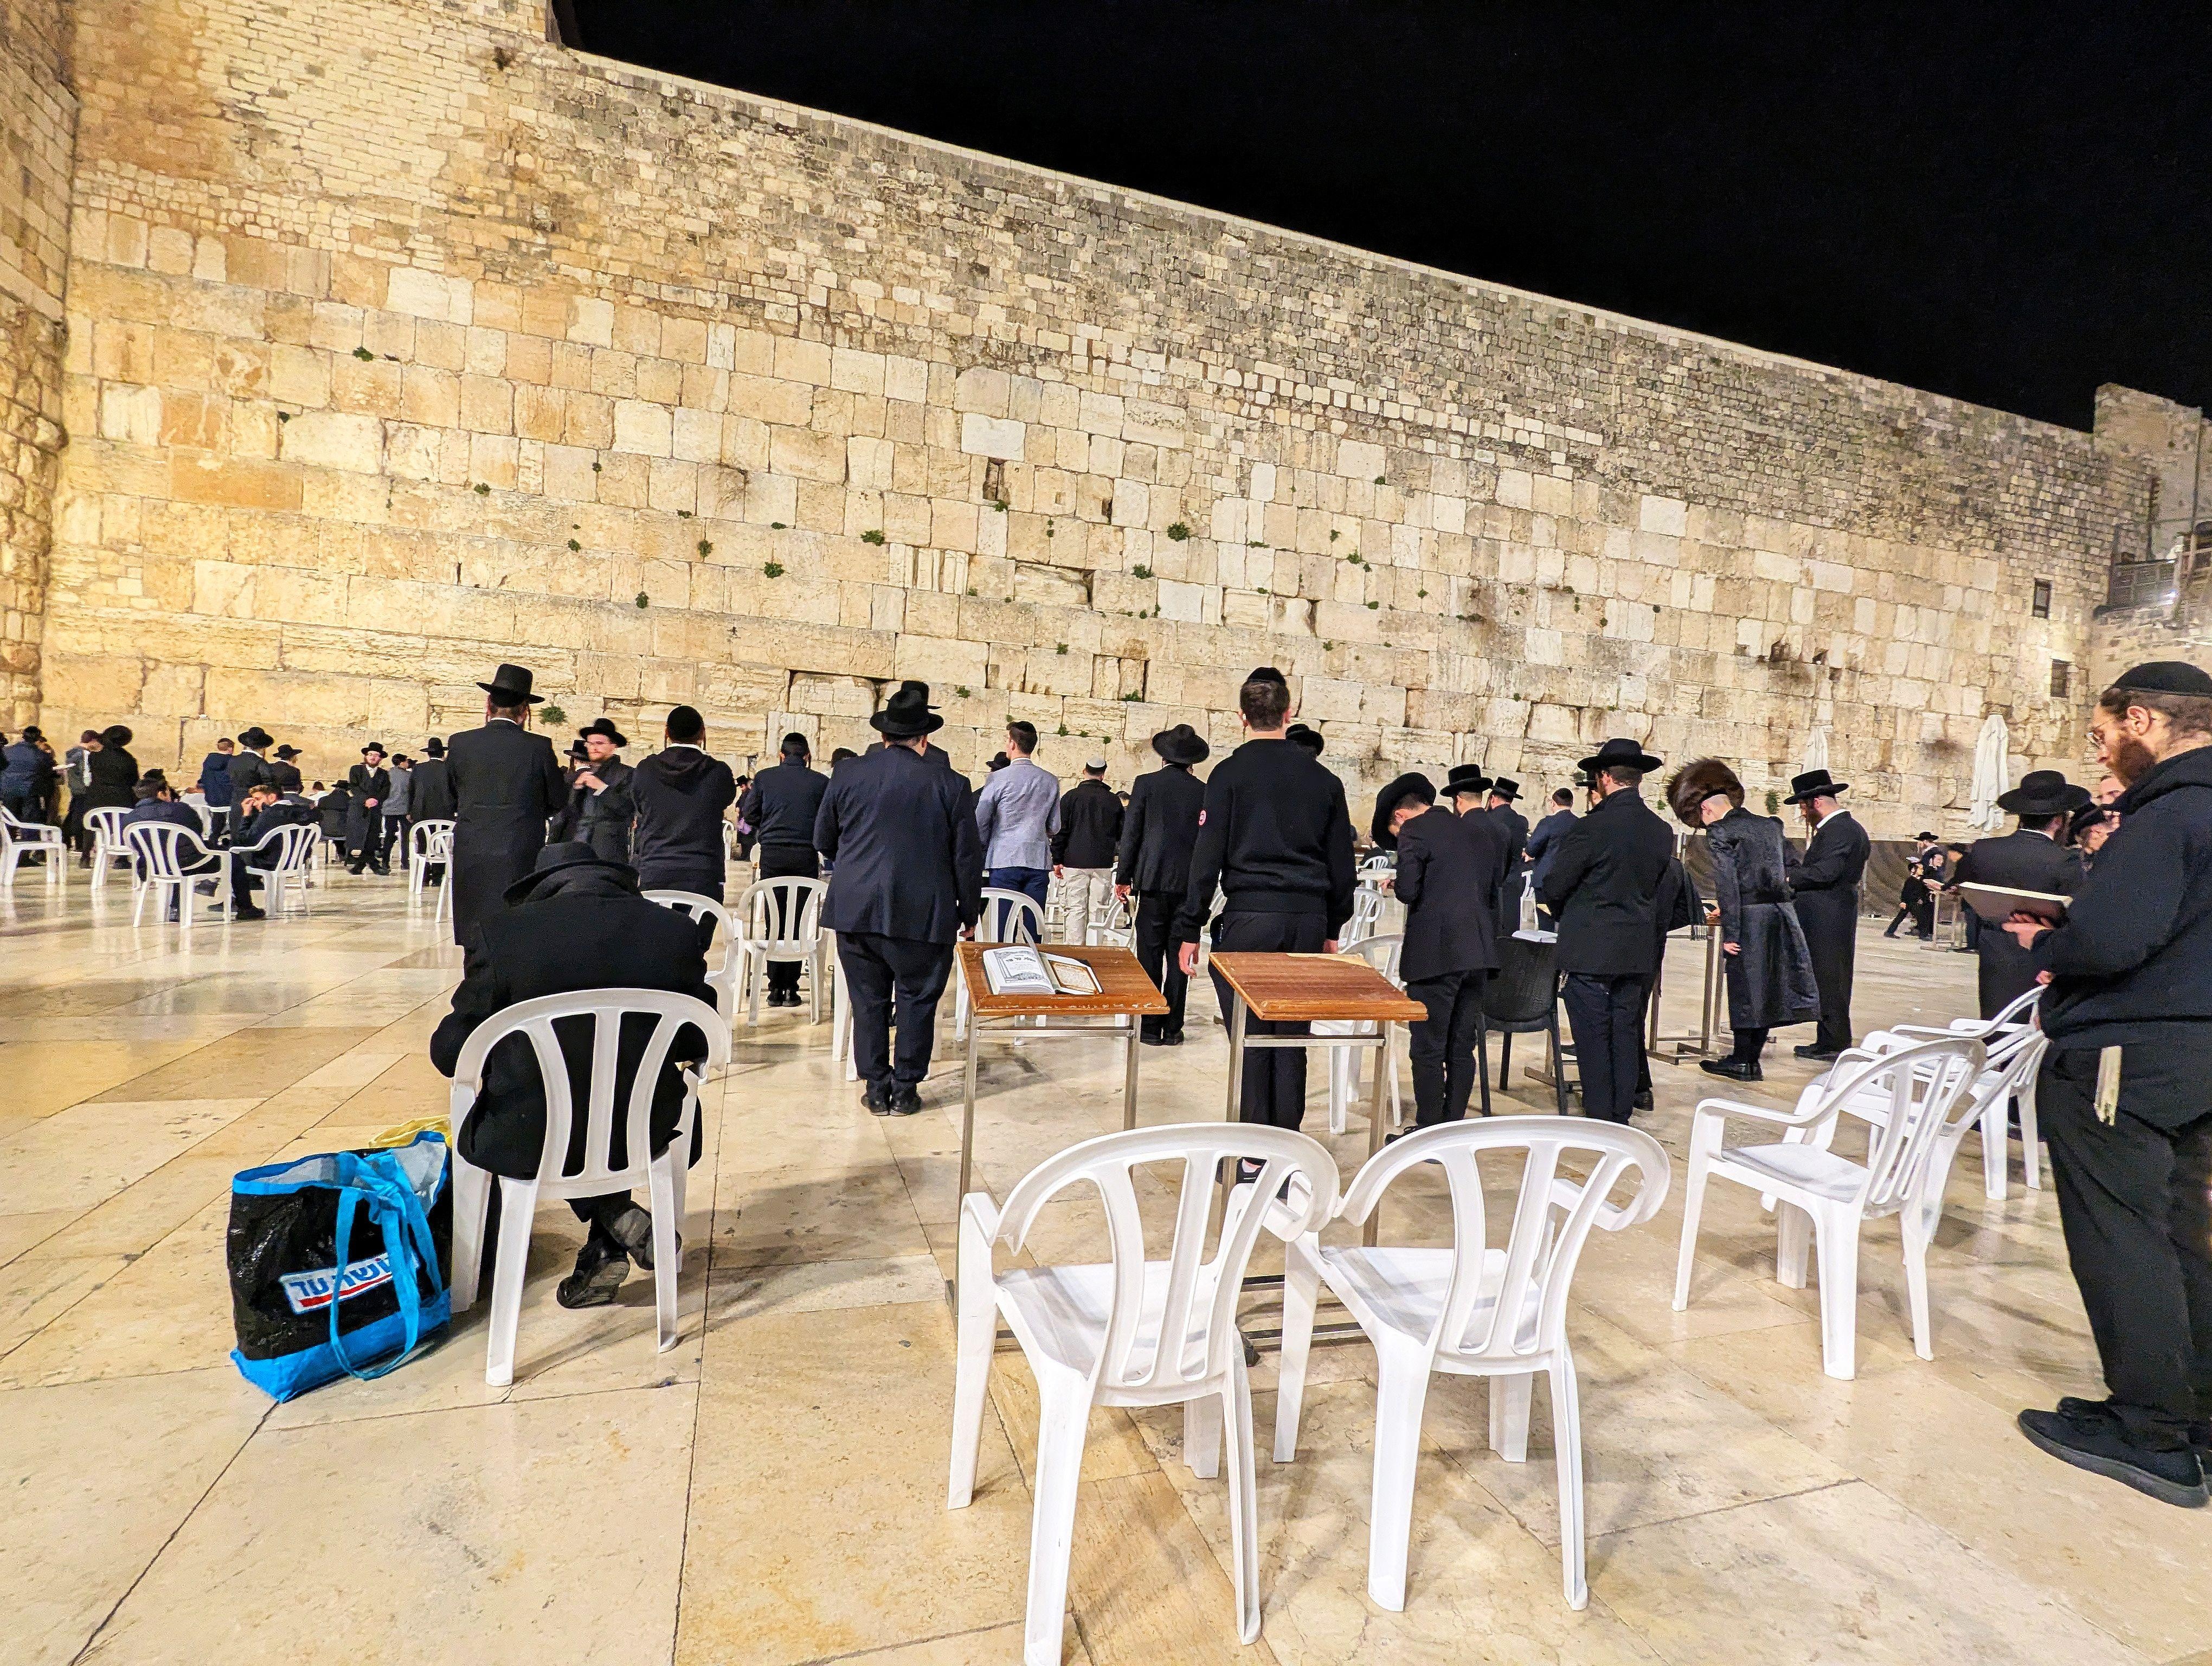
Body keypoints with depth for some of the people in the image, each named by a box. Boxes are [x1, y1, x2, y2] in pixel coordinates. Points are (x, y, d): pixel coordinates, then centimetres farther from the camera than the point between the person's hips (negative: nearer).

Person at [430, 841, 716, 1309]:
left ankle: (612, 1217, 16)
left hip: (528, 1139, -2)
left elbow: (451, 1051, -5)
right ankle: (609, 1235, 26)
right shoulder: (676, 930, -6)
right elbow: (698, 1042, 2)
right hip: (643, 1133, 2)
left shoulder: (499, 932, -11)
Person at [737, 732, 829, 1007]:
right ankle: (790, 988, 5)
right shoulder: (821, 782, 0)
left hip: (772, 853, 1)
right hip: (806, 856, -1)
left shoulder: (764, 777, 3)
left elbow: (750, 815, 6)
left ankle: (775, 988, 7)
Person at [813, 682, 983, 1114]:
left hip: (855, 910, 2)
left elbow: (823, 841, 11)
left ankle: (876, 1088, 18)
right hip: (922, 912, -2)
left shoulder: (848, 775, 1)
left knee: (868, 1000, 12)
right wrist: (969, 913, 9)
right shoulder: (948, 784, -5)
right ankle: (905, 1090, 15)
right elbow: (967, 856, -2)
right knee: (916, 1000, 10)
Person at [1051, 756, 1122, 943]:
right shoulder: (1114, 800, 6)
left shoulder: (1072, 796, -1)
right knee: (1098, 911, 6)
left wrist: (1057, 860, 3)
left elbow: (1060, 830, -2)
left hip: (1075, 864, -2)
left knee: (1074, 910, 0)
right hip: (1103, 864, 2)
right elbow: (1121, 835, 13)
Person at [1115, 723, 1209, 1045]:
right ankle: (1173, 1028, 11)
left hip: (1153, 879, -2)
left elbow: (1130, 834, -3)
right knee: (1179, 956, 7)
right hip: (1189, 883, 2)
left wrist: (1123, 877, 5)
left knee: (1150, 955, 5)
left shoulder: (1146, 784, -2)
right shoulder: (1204, 791, 2)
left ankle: (1150, 1028, 7)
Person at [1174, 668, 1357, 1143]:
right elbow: (1342, 864, 14)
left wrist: (1190, 930, -1)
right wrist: (1331, 929, 22)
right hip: (1308, 921, 4)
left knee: (1250, 1039, 2)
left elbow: (1207, 857, -5)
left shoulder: (1230, 773, -2)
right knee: (1292, 1041, 10)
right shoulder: (1324, 779, 10)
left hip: (1249, 917, -4)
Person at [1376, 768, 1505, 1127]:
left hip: (1436, 953, -7)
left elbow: (1408, 891, -14)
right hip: (1479, 951, 7)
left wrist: (1397, 883, 6)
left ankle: (1429, 1134, 5)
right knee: (1462, 1047, 13)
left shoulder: (1415, 829, -5)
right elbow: (1493, 892, 20)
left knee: (1428, 1049, 0)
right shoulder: (1485, 831, 17)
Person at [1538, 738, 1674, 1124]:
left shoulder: (1592, 827, -16)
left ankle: (1599, 1118, 8)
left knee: (1593, 1038, 2)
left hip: (1591, 950, -6)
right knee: (1626, 1035, 14)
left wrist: (1565, 915, 10)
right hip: (1639, 952, 6)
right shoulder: (1661, 831, 5)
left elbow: (1553, 888, -10)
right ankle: (1622, 1115, 22)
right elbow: (1661, 897, 13)